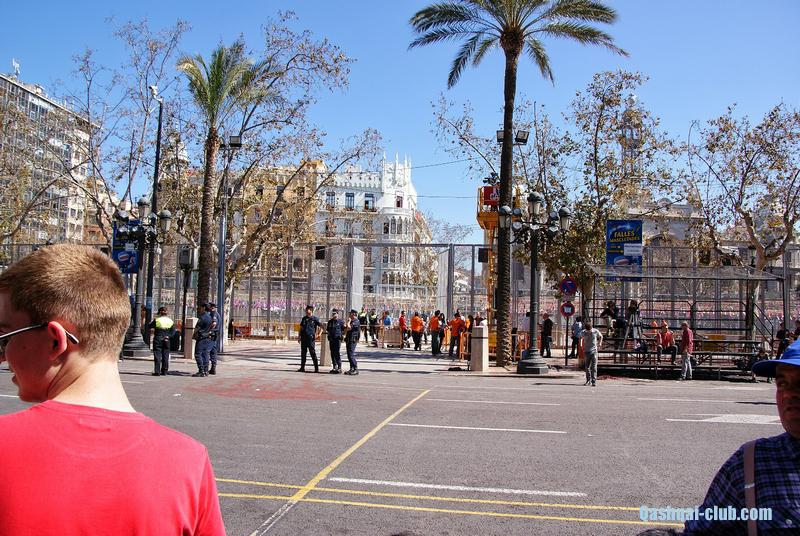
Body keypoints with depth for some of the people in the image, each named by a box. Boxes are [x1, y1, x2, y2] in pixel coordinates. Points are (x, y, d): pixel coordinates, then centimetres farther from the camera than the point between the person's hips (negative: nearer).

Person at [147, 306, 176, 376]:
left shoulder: (157, 320, -6)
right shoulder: (170, 321, 5)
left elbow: (149, 327, 3)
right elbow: (173, 331, 1)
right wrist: (168, 336, -2)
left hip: (158, 340, -3)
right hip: (166, 341, 3)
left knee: (157, 356, -1)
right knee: (165, 356, 8)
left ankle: (157, 371, -5)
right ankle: (164, 371, 12)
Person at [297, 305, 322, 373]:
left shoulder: (315, 319, -1)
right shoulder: (304, 318, 14)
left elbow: (320, 327, 0)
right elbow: (301, 328, 19)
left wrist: (317, 334, -10)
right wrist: (299, 336, 12)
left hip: (311, 338, -5)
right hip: (303, 338, 5)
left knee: (313, 353, -5)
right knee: (303, 353, 8)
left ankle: (316, 368, 0)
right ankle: (302, 367, 15)